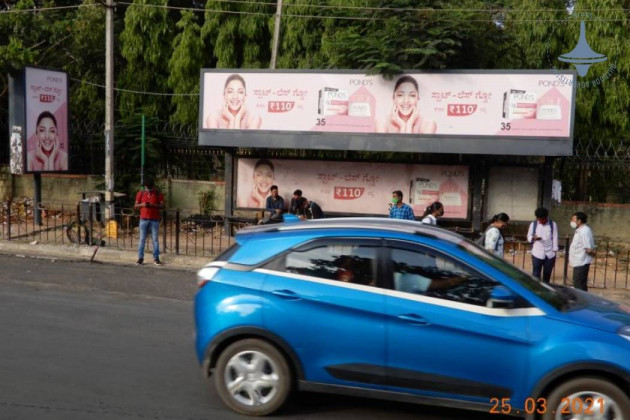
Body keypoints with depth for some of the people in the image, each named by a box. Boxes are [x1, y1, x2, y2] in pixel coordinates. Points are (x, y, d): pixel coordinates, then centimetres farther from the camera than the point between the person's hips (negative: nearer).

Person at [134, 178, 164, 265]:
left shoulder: (158, 194, 0)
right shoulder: (140, 193, 3)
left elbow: (162, 206, -3)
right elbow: (135, 206, 5)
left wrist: (154, 205, -20)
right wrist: (142, 204, -16)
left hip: (155, 220, -1)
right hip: (144, 219, 1)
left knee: (155, 239, 2)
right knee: (142, 239, 2)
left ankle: (156, 258, 6)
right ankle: (140, 258, 7)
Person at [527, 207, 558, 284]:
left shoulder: (553, 224, 2)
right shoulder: (533, 224, 2)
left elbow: (555, 239, 2)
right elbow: (529, 237, 6)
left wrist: (554, 251, -3)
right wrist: (533, 238, -17)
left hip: (549, 254, 1)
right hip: (537, 254, -1)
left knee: (547, 275, 10)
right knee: (536, 275, -2)